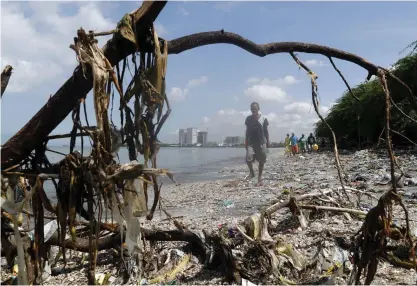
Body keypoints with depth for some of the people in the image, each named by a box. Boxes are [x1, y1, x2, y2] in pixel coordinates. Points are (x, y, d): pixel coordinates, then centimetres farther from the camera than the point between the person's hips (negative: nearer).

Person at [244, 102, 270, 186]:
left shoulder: (263, 119, 1)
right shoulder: (248, 119, 5)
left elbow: (266, 131, 4)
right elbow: (247, 131, 10)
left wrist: (268, 141, 0)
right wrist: (246, 142, 6)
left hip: (262, 142, 0)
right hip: (251, 142, 1)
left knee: (261, 161, 4)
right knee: (248, 157, -17)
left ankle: (260, 177, 17)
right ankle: (251, 172, 7)